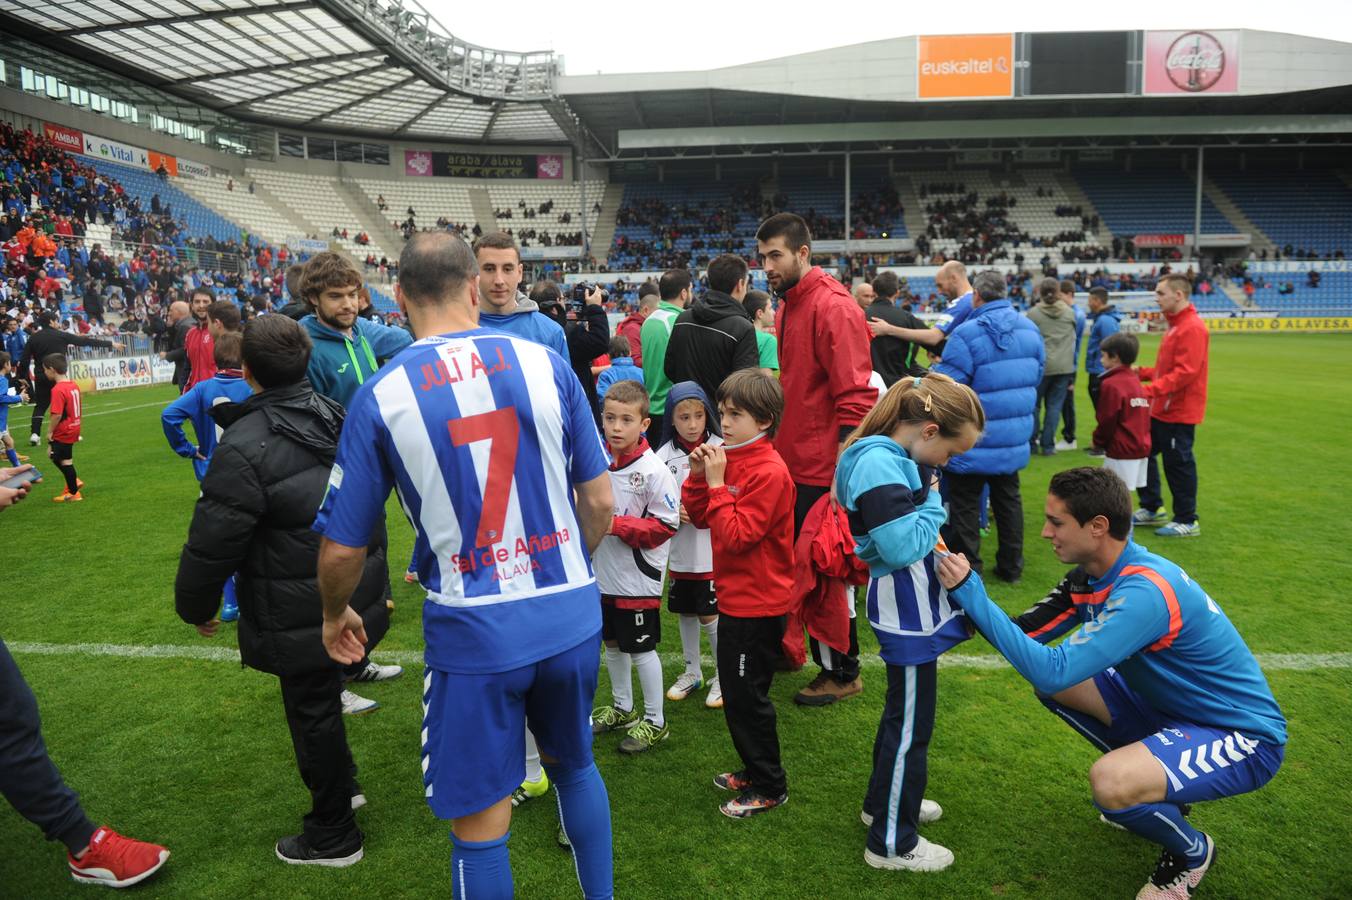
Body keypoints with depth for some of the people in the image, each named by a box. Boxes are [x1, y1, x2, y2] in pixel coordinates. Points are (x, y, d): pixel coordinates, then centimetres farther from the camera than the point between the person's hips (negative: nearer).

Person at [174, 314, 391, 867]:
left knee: (312, 714, 9)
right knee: (324, 700, 25)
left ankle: (333, 837, 26)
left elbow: (213, 541, -16)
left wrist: (196, 606, -1)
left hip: (300, 619, -7)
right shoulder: (335, 415, 2)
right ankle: (342, 787, 43)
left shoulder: (244, 446, -21)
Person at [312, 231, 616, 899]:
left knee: (481, 823, 14)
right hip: (572, 614, 3)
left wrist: (334, 615, 20)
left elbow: (342, 548, -2)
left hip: (473, 628, -3)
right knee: (574, 764, 28)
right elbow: (599, 501, 0)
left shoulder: (379, 396, -8)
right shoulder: (545, 363, -5)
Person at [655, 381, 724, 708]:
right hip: (679, 549, 4)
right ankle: (692, 672, 37)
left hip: (711, 550, -4)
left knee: (710, 615, 3)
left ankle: (723, 677, 24)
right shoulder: (664, 455, -1)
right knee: (684, 612, 18)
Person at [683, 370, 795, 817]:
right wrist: (698, 476, -6)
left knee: (746, 695, 2)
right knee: (737, 692, 20)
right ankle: (755, 771, 36)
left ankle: (769, 787, 18)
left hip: (758, 603, -9)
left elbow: (737, 535, -25)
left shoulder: (769, 472, -20)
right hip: (736, 597, 9)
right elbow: (698, 517, 8)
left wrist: (717, 484, -23)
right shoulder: (731, 458, 7)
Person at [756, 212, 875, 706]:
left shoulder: (834, 307, -16)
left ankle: (844, 672, 22)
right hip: (796, 463, 9)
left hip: (825, 470, -8)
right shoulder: (787, 306, 12)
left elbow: (856, 397, -21)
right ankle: (825, 659, 35)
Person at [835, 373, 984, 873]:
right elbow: (902, 547, -28)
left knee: (903, 712, 25)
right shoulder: (879, 465, -26)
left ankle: (885, 802, 44)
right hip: (906, 609, -11)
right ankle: (892, 844, 18)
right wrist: (934, 503, -16)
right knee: (910, 725, 3)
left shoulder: (894, 456, 7)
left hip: (911, 602, 11)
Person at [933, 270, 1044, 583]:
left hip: (973, 443, -6)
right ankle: (1011, 566, 29)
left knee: (965, 505, 6)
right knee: (1008, 499, 19)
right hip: (1015, 439, 6)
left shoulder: (967, 334, -22)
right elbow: (1036, 375, 12)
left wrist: (934, 371, 1)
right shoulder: (1029, 328, 1)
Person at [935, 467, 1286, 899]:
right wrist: (968, 598, -13)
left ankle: (1193, 852, 4)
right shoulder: (1100, 573, -4)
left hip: (1244, 737, -8)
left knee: (1109, 782, -32)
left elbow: (1053, 670, -37)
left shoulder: (1145, 593, -32)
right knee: (1051, 684, -1)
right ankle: (1154, 783, 18)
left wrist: (974, 597, -35)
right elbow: (1031, 635, 0)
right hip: (1173, 707, 9)